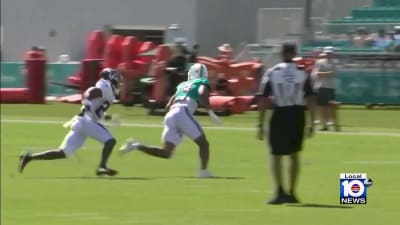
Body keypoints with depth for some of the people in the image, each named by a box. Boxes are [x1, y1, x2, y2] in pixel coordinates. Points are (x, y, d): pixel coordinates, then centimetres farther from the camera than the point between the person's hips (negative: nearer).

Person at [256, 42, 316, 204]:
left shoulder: (271, 73, -3)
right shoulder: (302, 73, 1)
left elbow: (263, 100, -5)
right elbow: (310, 99, 0)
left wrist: (261, 125, -1)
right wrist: (311, 123, 8)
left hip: (280, 114, -2)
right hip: (297, 115, 2)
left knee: (276, 155, 5)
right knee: (294, 154, 17)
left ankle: (280, 191, -9)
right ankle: (291, 192, 21)